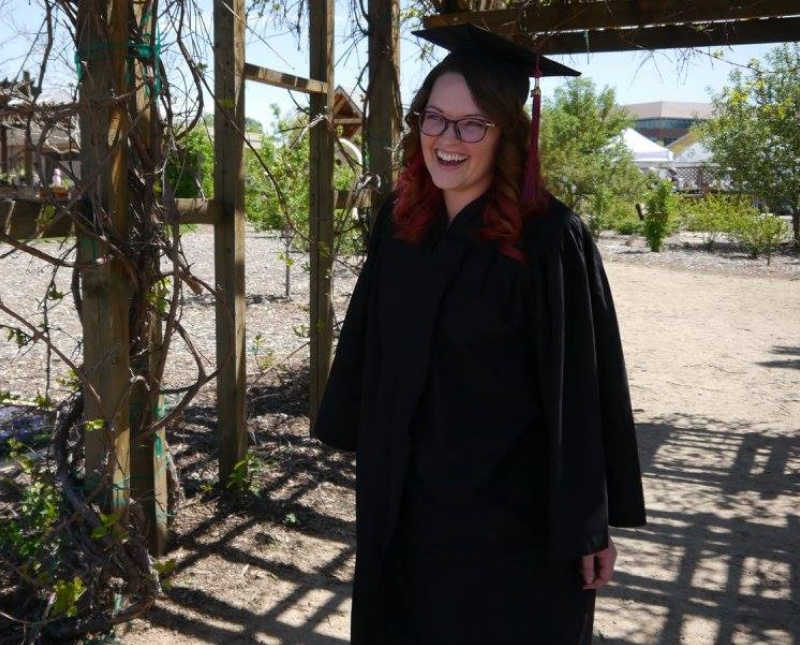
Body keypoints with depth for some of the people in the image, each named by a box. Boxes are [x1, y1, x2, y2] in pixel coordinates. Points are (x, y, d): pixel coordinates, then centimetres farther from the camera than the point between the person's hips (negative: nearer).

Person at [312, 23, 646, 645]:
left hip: (515, 515, -5)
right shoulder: (398, 223, -1)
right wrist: (368, 449, 15)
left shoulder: (550, 239, -18)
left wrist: (590, 522, -11)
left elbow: (582, 391, -16)